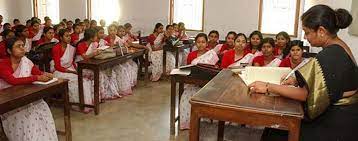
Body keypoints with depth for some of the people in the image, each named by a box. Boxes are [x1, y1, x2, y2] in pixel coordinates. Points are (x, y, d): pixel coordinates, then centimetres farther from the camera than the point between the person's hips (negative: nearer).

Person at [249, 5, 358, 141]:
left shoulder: (329, 56, -26)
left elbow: (305, 94, -24)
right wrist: (297, 80, 2)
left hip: (334, 125, -9)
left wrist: (267, 87, -19)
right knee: (277, 128, 9)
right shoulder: (339, 47, 4)